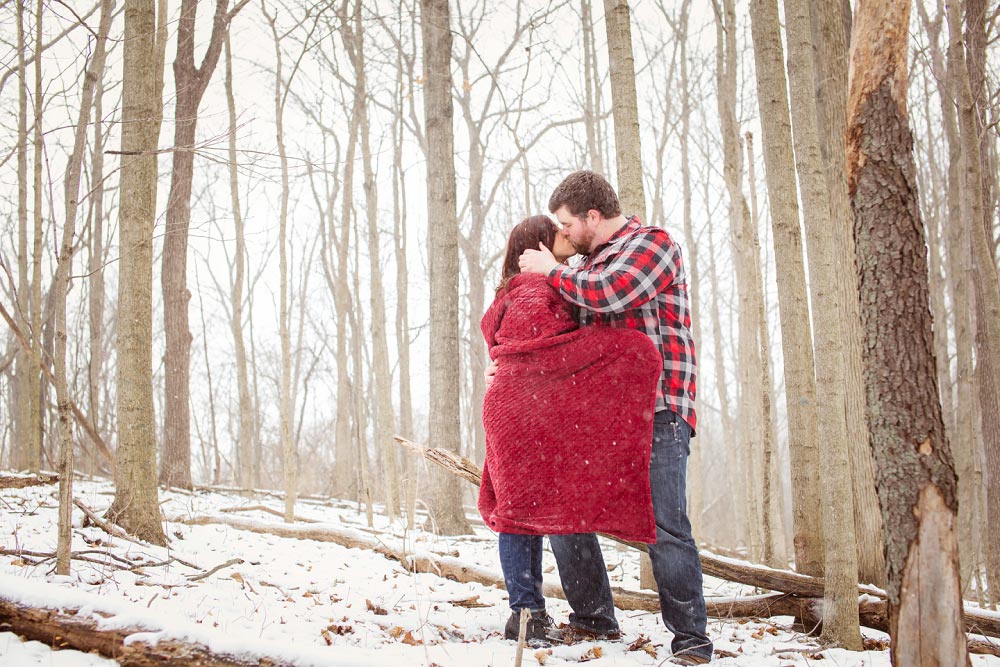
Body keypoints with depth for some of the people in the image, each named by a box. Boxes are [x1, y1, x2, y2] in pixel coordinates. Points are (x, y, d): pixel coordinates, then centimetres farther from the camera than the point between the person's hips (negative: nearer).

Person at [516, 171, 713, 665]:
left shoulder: (654, 243, -3)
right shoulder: (590, 263, 22)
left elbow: (609, 293, -20)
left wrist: (551, 271, -5)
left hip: (655, 412, -8)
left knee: (665, 526, -12)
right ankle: (594, 619, 17)